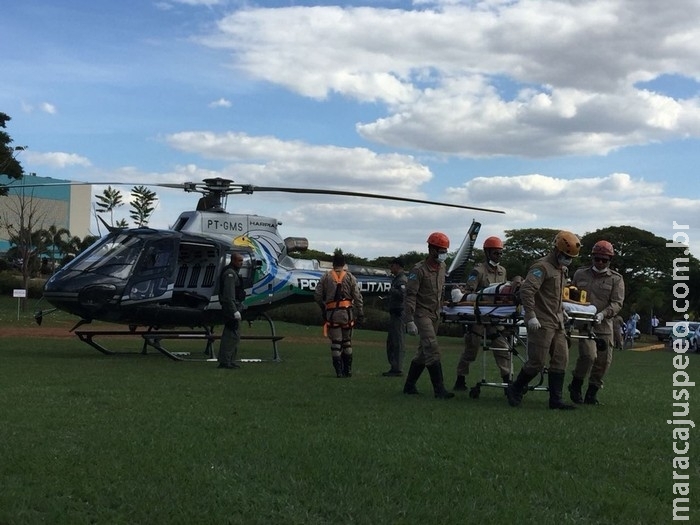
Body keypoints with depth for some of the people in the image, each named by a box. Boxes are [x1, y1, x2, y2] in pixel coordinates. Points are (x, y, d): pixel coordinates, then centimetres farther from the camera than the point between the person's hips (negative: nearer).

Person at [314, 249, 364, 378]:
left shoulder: (326, 277, 3)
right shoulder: (350, 277, 3)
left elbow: (317, 295, 3)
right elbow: (357, 296, -1)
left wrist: (323, 307, 20)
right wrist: (360, 313, 3)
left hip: (331, 313, -1)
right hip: (347, 311, 1)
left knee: (335, 342, 3)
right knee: (347, 341, 13)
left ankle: (339, 371, 0)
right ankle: (348, 370, 15)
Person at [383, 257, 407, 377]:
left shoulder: (402, 280, -13)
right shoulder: (396, 279, 19)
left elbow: (402, 294, -29)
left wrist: (392, 290, -18)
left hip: (399, 314, -11)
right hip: (394, 313, 11)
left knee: (398, 342, -8)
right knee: (390, 342, 15)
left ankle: (398, 369, -7)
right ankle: (394, 368, 21)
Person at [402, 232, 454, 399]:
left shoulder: (442, 268, 10)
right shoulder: (418, 270, -13)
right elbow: (410, 296, -17)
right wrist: (410, 321, -22)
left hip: (435, 315, 8)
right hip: (422, 314, -8)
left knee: (423, 352, 11)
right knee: (432, 349, -16)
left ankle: (409, 385, 21)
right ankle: (439, 389, -16)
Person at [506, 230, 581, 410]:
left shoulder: (561, 269, 19)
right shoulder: (542, 267, -12)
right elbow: (526, 290, -23)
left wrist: (561, 312, 18)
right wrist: (531, 316, -26)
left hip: (557, 324, 9)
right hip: (541, 323, -9)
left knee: (561, 360, 6)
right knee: (536, 362, -6)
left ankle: (556, 399, 10)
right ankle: (514, 390, 12)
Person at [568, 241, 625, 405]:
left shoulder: (616, 279, 6)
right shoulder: (580, 274, 11)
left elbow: (617, 302, -4)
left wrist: (603, 314, -20)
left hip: (604, 325, 2)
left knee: (603, 361, 3)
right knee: (589, 355, -19)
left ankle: (592, 393, 19)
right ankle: (576, 385, 3)